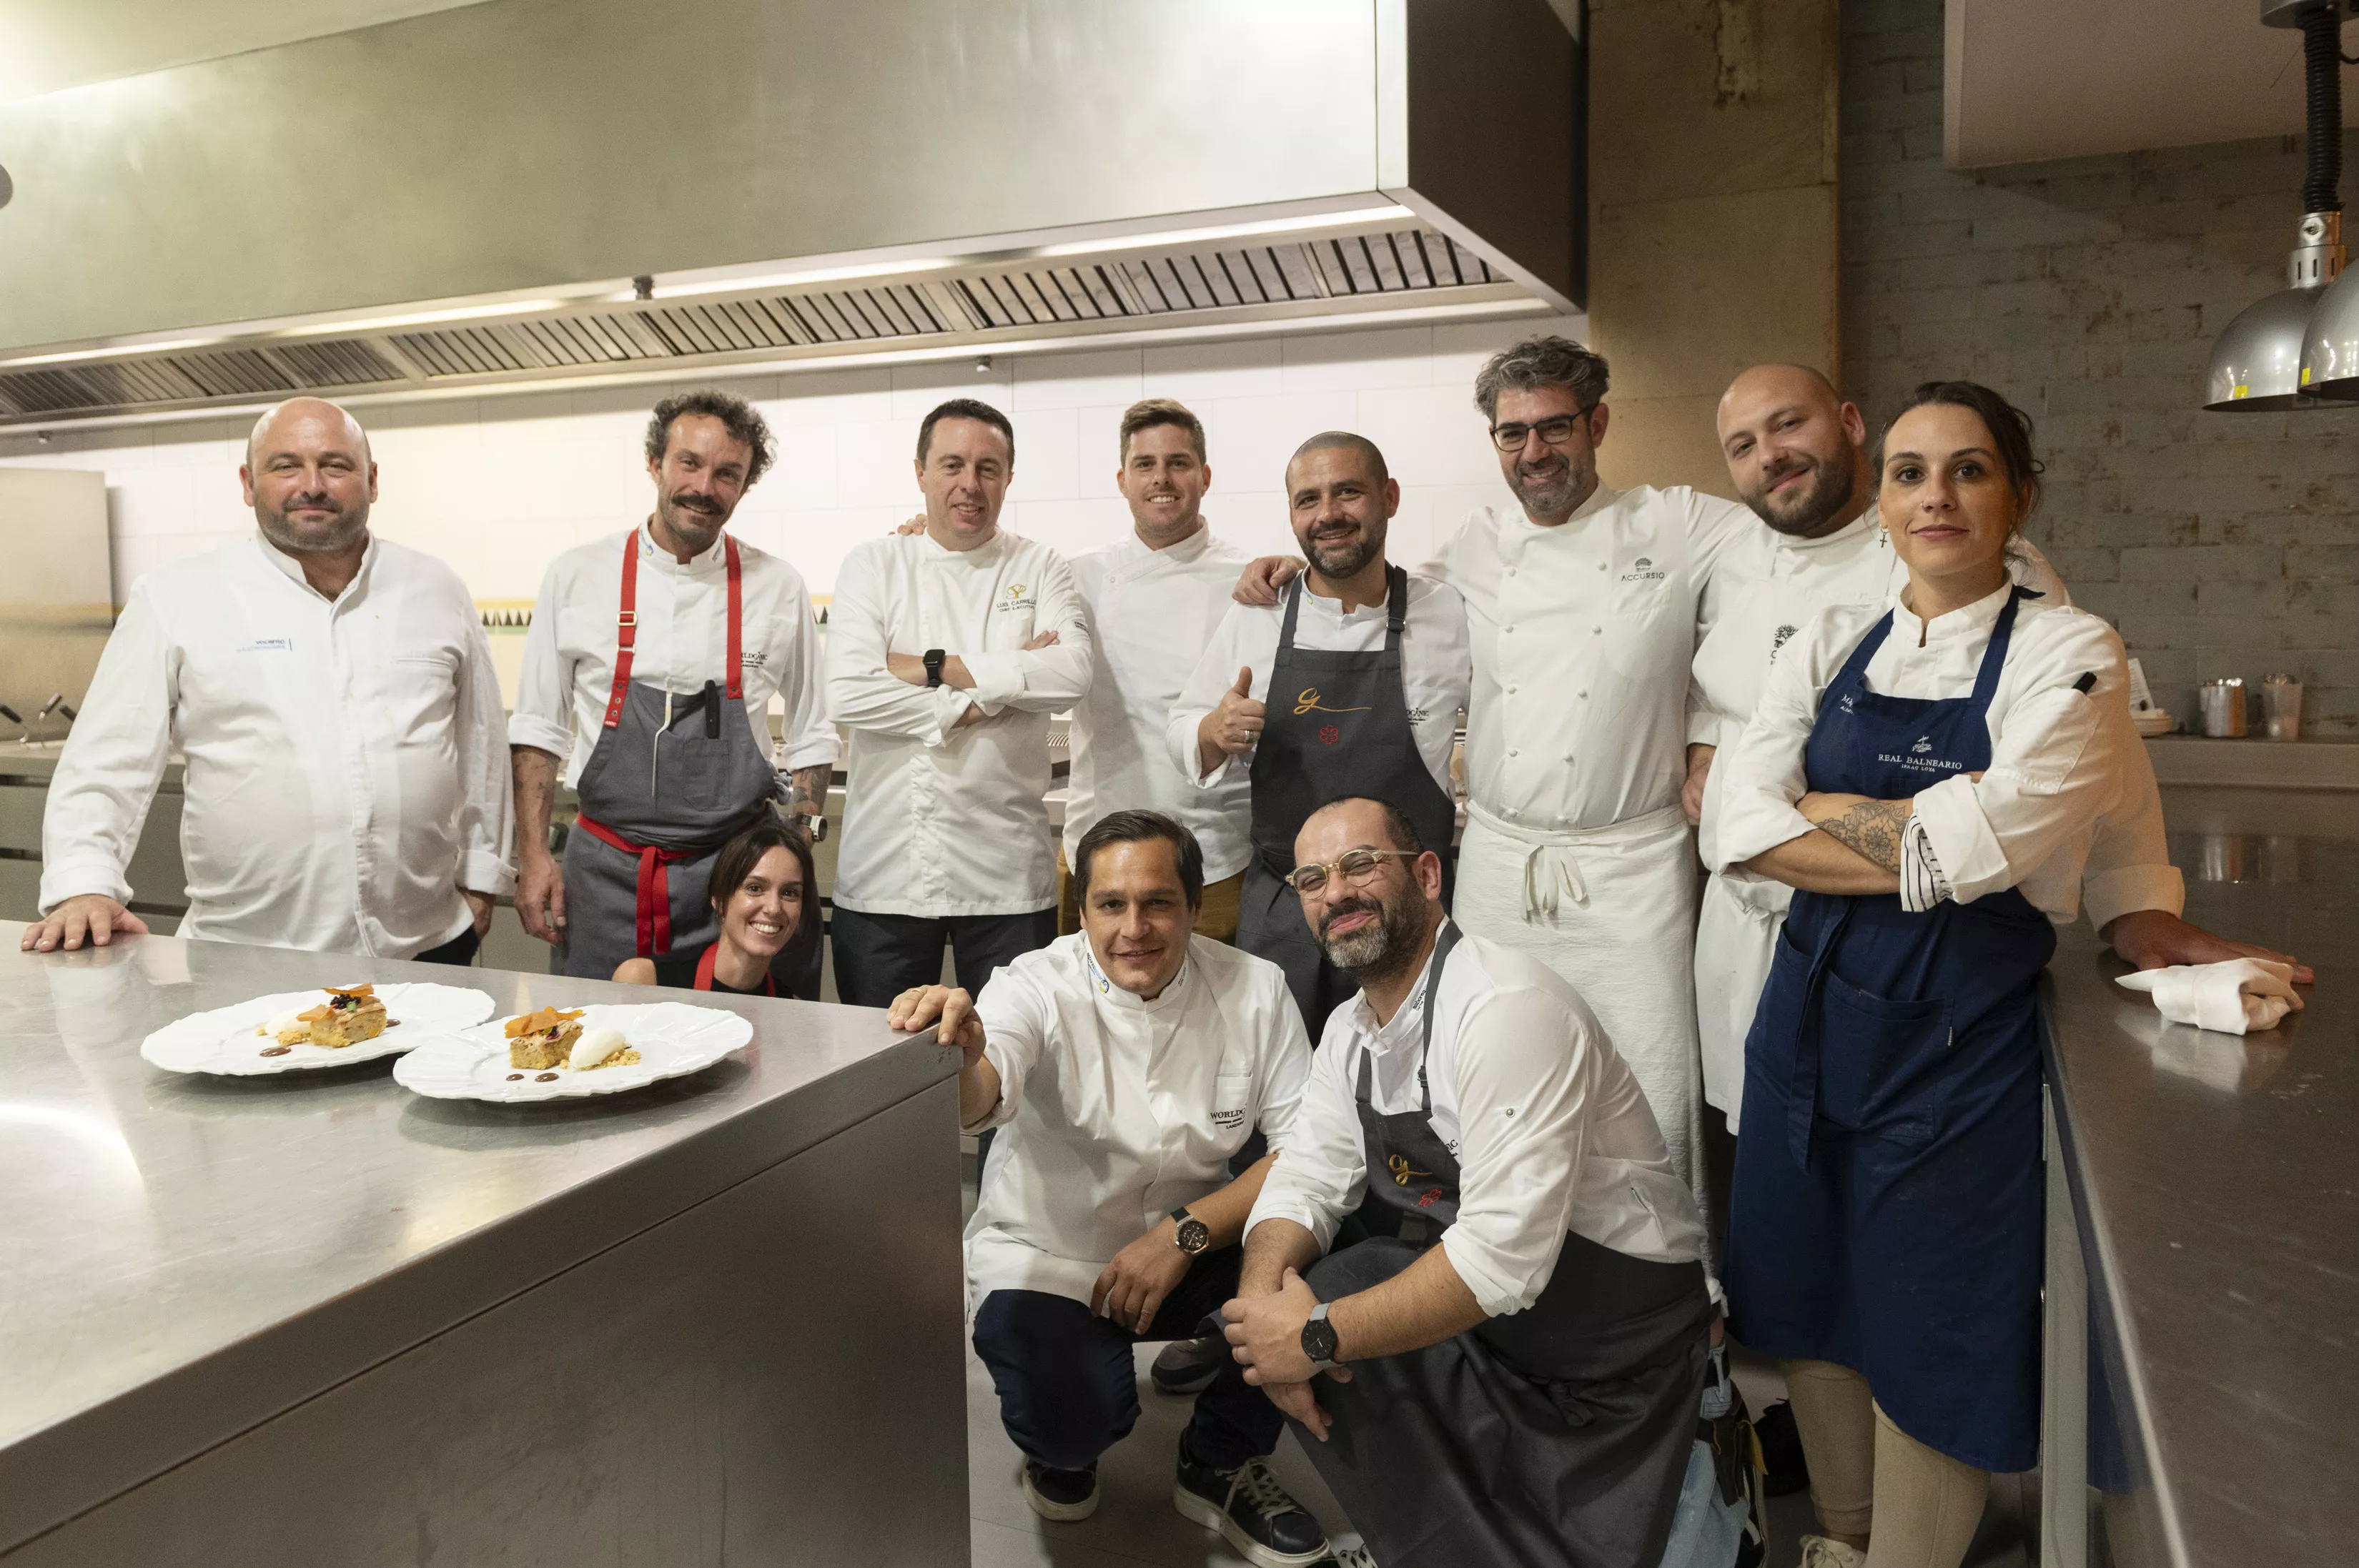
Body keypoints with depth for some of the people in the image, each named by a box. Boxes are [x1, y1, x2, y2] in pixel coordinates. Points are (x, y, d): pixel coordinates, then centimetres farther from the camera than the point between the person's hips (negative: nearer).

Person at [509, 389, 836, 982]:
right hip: (604, 868, 1)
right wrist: (533, 855, 0)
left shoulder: (779, 588, 1)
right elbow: (538, 729, 6)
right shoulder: (576, 576, 1)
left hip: (735, 869, 0)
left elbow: (811, 738, 7)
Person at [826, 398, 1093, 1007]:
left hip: (1006, 875, 0)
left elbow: (1071, 674, -13)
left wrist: (935, 668, -13)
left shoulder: (1039, 569, 7)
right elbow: (848, 693, -10)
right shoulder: (874, 565, 5)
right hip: (886, 871, 0)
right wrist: (982, 700, -12)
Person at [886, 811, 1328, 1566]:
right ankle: (1060, 1446, 13)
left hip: (1190, 1251, 3)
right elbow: (975, 1100, -37)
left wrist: (1186, 1232, -25)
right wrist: (954, 1054, -61)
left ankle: (1221, 1466, 4)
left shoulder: (1254, 990, -10)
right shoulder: (1040, 987, -17)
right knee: (1072, 1419, -29)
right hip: (1046, 1257, -3)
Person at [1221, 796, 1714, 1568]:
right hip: (1471, 1303, 8)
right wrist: (1263, 1292, -18)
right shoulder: (1350, 1030, 3)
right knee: (1289, 1302, -12)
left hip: (1617, 1329, -7)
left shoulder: (1506, 1008, -26)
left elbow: (1504, 1253, -32)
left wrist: (1318, 1336, -26)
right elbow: (1307, 1180, 4)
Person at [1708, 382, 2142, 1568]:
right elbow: (1741, 828, -8)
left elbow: (1978, 847, -21)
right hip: (1811, 1013, 4)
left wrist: (1822, 812, -9)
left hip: (1960, 1037, -4)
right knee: (1812, 1305, 18)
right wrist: (1919, 836, -17)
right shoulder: (1832, 643, 4)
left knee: (1931, 1343, 9)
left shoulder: (2069, 654, -7)